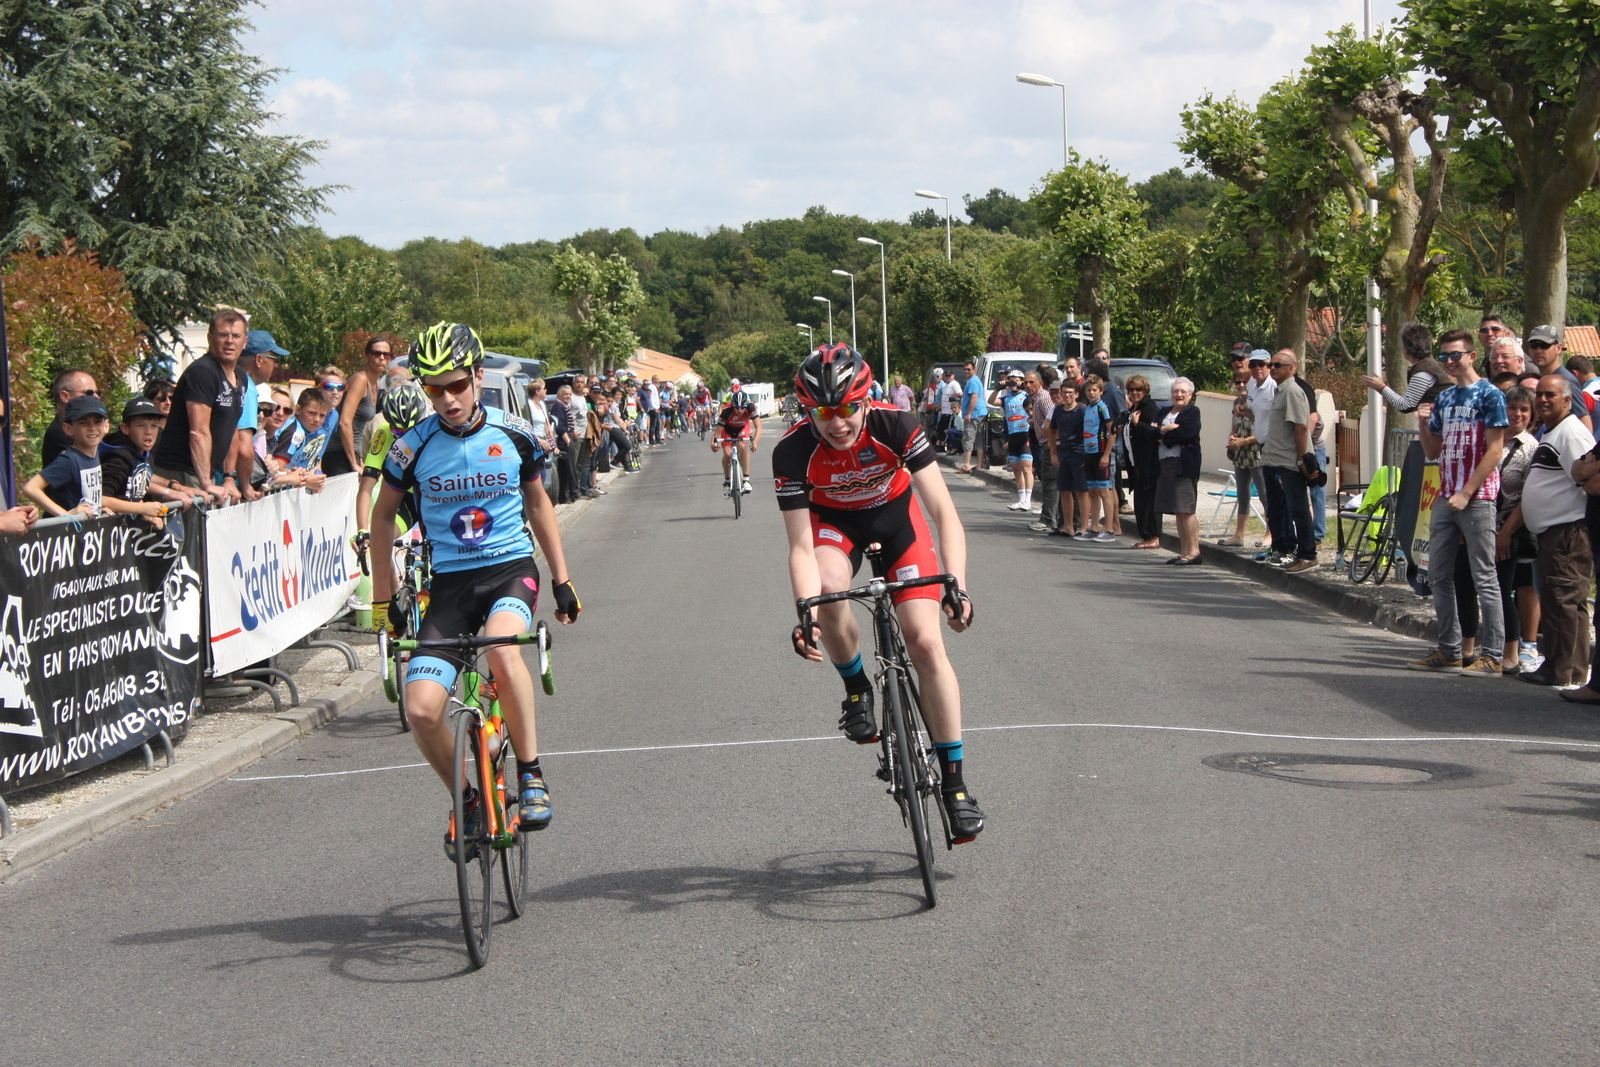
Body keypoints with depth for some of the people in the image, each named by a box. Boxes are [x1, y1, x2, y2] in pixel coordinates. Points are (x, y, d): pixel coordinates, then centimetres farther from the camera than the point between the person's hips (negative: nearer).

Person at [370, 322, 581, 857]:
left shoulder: (514, 434, -2)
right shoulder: (413, 446, -5)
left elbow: (538, 503, 13)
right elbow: (382, 515, 10)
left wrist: (562, 580, 11)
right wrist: (384, 597, 8)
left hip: (511, 568, -1)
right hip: (449, 579, 1)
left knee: (502, 647, -36)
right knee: (422, 709, -15)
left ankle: (530, 773, -18)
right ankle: (468, 801, 14)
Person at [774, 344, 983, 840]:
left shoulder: (896, 426, -32)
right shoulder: (793, 452, -30)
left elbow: (943, 511, -33)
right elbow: (801, 548, -28)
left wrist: (955, 584, -47)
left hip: (896, 515, 0)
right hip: (833, 520, 0)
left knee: (926, 642, -12)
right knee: (828, 588, -35)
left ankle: (955, 781, -3)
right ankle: (856, 688, -5)